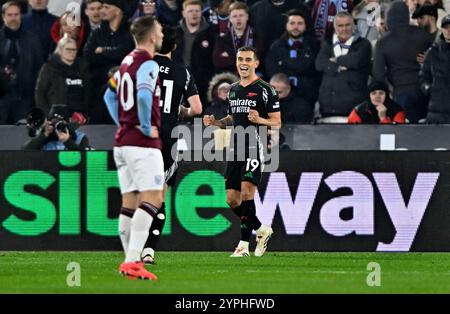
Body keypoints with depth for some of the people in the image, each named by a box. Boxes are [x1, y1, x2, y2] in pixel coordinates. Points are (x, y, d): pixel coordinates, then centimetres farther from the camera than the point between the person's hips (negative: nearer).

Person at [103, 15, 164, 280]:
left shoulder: (127, 62, 15)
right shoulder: (148, 64, -13)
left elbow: (110, 96, 25)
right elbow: (144, 96, -29)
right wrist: (146, 126, -17)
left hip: (123, 141, 9)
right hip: (143, 144, -9)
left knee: (130, 202, 10)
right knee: (152, 199, -12)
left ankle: (132, 260, 12)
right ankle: (132, 261, -22)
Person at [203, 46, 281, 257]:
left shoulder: (265, 90, -4)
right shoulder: (233, 90, 17)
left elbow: (277, 123, -5)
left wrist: (259, 120, -24)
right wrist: (215, 122, 9)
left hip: (254, 148, -7)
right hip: (235, 149, 7)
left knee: (246, 193, -18)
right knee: (232, 200, 4)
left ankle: (244, 244, -15)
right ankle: (261, 230, 24)